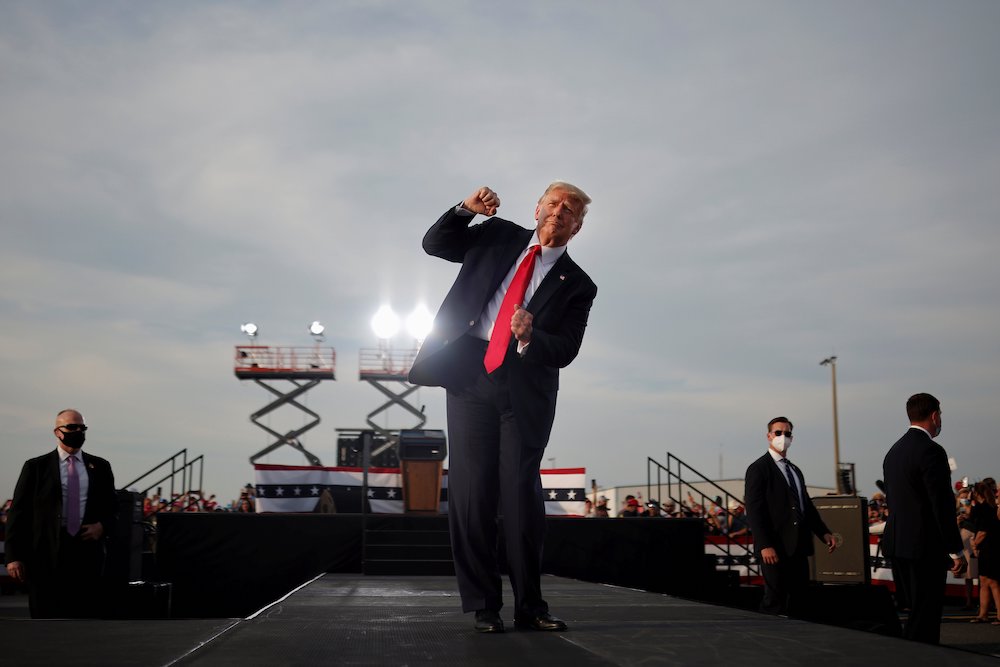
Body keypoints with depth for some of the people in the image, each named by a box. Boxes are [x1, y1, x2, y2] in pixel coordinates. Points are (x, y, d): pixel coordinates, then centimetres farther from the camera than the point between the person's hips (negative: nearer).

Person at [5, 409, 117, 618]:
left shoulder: (100, 467, 13)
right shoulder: (36, 467, 6)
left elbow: (112, 507, 21)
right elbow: (18, 513, 3)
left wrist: (103, 526, -2)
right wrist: (14, 556, -5)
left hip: (87, 551, 2)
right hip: (47, 555, -2)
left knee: (85, 616, 0)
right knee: (46, 619, 0)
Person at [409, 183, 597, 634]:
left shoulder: (577, 285, 9)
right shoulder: (500, 237, 15)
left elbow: (564, 352, 0)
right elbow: (434, 244, 18)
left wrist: (530, 338, -20)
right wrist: (466, 209, 2)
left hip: (525, 387, -1)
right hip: (469, 375, 1)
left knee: (521, 491, -7)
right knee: (472, 490, -2)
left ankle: (530, 606, 2)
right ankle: (483, 605, 3)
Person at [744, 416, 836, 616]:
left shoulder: (795, 470, 20)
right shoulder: (758, 469, -6)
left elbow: (807, 506, 23)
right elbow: (754, 511, -14)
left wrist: (824, 533, 9)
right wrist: (765, 546, -21)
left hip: (798, 547, 8)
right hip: (775, 548, -8)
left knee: (797, 600, 9)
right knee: (775, 602, -7)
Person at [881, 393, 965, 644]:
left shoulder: (894, 451, 13)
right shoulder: (931, 451, -14)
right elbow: (943, 505, -17)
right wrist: (956, 550, -12)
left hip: (897, 544, 9)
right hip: (926, 546, -9)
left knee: (916, 611, 14)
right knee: (925, 616, -4)